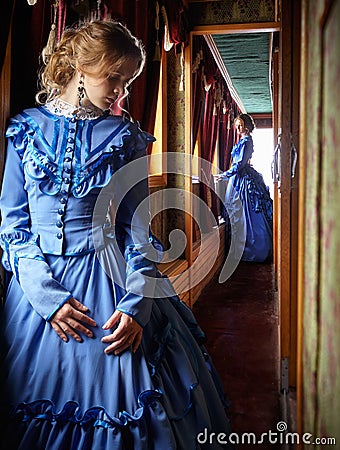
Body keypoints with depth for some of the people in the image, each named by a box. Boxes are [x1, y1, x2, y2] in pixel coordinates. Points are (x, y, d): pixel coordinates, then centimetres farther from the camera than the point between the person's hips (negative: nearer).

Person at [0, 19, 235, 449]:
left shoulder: (125, 136, 1)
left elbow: (137, 226, -1)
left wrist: (136, 302, -13)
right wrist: (46, 296, -12)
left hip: (110, 279, 0)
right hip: (38, 282, 1)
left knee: (115, 401, 7)